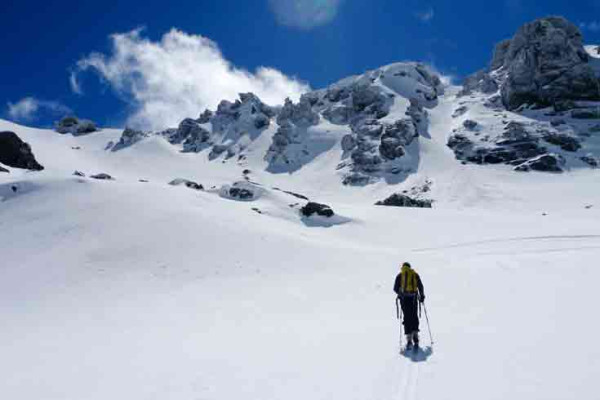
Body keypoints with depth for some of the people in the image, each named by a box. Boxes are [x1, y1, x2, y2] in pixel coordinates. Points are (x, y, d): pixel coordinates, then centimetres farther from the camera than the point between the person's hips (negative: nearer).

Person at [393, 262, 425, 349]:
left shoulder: (400, 275, 8)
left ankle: (409, 339, -6)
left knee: (407, 318, 1)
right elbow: (420, 286, 2)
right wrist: (422, 296, 10)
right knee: (414, 317, 13)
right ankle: (415, 337, 3)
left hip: (404, 298, -1)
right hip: (413, 298, 1)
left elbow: (395, 288, 2)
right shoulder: (415, 274, 12)